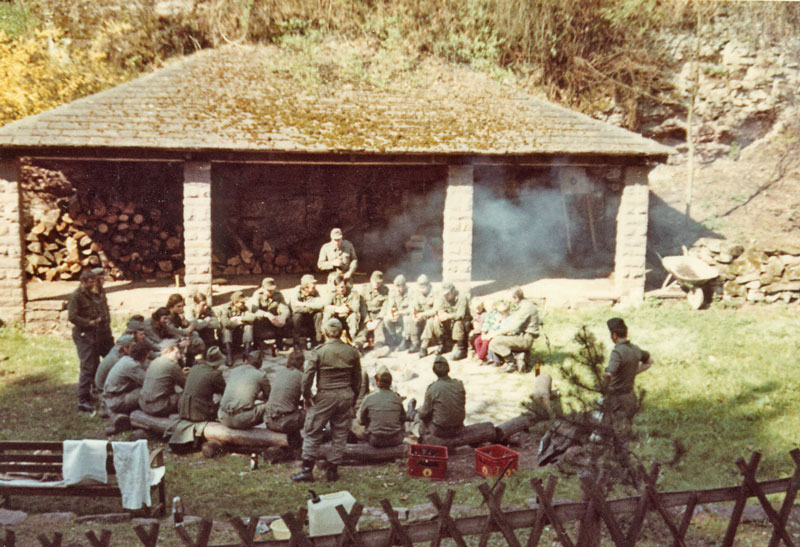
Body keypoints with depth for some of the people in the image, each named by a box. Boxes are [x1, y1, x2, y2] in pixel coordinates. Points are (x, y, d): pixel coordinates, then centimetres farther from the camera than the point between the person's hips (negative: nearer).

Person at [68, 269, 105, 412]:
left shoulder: (93, 295, 16)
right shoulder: (76, 296, -10)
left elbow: (101, 311, 23)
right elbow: (72, 317, -18)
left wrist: (99, 319, 2)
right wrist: (88, 323, -18)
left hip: (94, 332, 9)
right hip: (82, 334, -9)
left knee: (95, 364, 14)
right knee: (87, 367, -13)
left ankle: (89, 393, 27)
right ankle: (82, 400, -12)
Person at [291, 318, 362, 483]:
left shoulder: (319, 352, -9)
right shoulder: (352, 352, 2)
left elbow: (307, 375, -11)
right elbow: (357, 378, 9)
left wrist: (306, 396, 0)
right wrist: (353, 398, 19)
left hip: (325, 397, -3)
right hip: (345, 396, 3)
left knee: (312, 432, 7)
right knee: (340, 434, 11)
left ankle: (307, 469, 7)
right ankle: (333, 470, 16)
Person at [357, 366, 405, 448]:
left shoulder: (369, 398, -10)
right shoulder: (397, 398, -6)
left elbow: (361, 421, 2)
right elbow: (403, 419, 7)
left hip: (376, 441, -1)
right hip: (395, 441, 1)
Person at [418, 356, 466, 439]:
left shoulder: (432, 388, -18)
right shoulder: (459, 384, -8)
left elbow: (423, 415, -8)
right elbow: (462, 406, 7)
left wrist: (419, 411, 15)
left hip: (439, 432, -4)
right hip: (458, 431, 5)